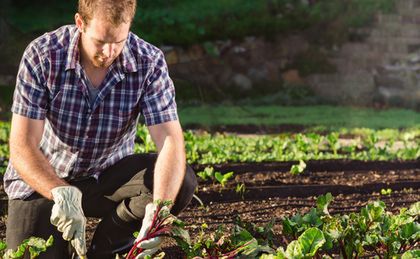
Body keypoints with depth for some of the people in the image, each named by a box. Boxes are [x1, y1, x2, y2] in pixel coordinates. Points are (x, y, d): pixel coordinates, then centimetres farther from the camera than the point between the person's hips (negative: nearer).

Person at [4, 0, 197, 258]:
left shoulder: (150, 63, -18)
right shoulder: (42, 55, -22)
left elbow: (171, 142, -26)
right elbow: (22, 147, -25)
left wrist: (158, 210, -44)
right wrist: (63, 194, -43)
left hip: (109, 175, 1)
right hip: (44, 179, -1)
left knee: (182, 182, -24)